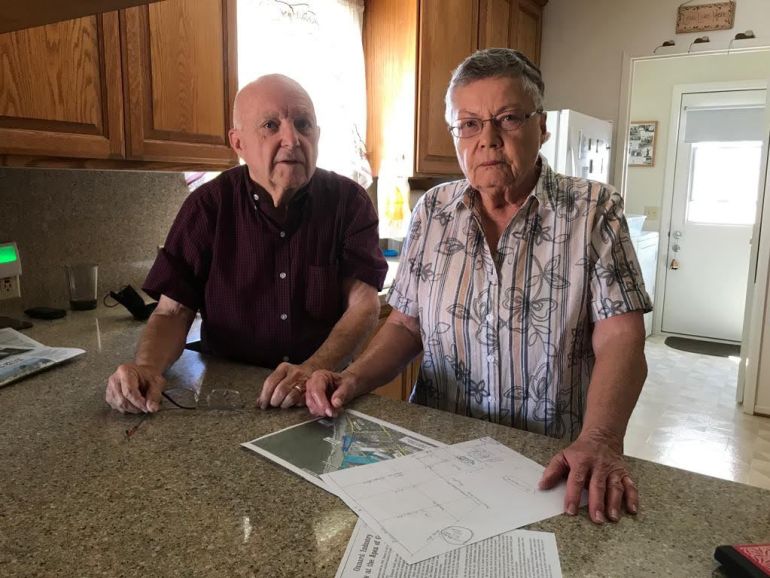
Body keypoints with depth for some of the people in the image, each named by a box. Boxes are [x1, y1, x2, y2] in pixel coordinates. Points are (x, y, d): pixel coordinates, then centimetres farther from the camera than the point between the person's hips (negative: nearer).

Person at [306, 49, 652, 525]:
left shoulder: (594, 212, -4)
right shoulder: (432, 211, 5)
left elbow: (620, 339, -11)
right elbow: (407, 324, 9)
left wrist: (600, 441, -27)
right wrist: (354, 380, -9)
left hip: (552, 463, -2)